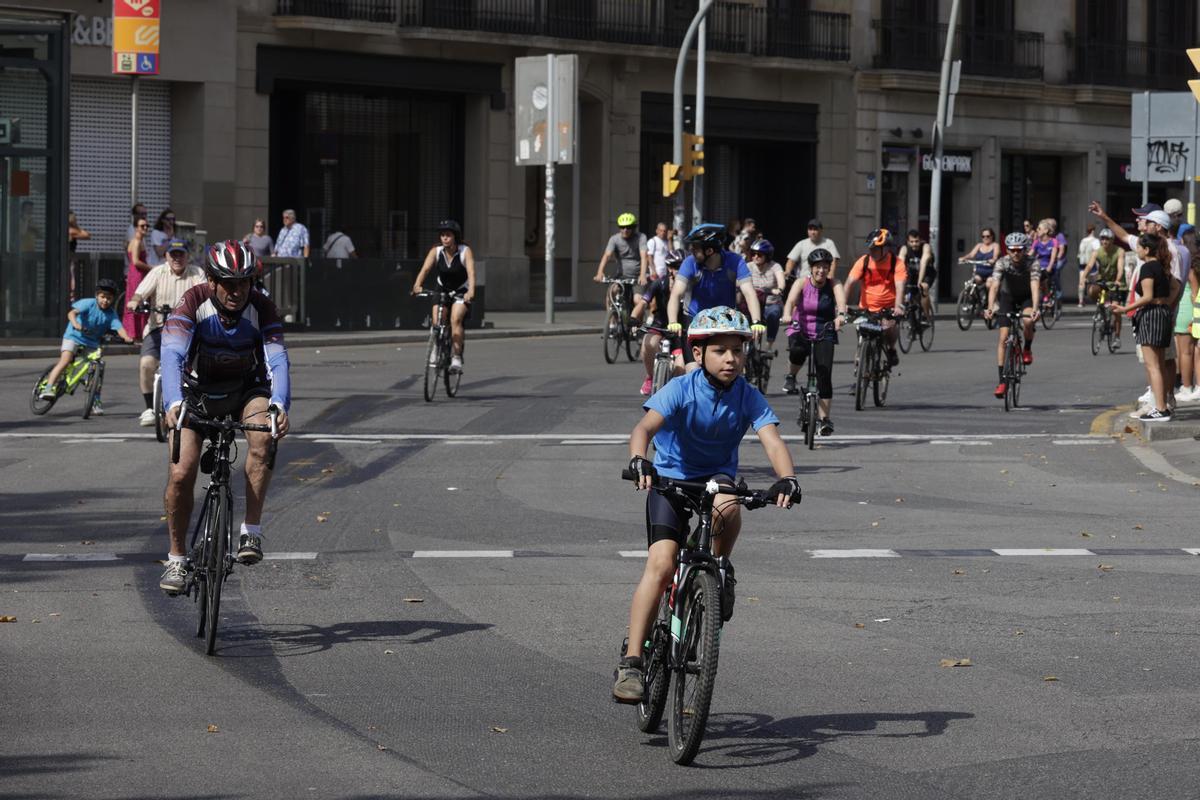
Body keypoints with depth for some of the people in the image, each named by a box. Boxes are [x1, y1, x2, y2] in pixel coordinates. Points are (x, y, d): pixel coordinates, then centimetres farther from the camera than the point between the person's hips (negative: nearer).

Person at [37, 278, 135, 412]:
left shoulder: (112, 314, -10)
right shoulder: (89, 303, -18)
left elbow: (119, 327, -24)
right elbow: (72, 313, -30)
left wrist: (126, 337, -46)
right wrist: (75, 324, -51)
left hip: (92, 342, 4)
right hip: (74, 336, -4)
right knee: (65, 361, -23)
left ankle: (95, 402, 12)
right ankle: (48, 388, -25)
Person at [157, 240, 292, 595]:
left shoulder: (262, 308, -21)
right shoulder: (193, 302, -24)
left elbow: (277, 359, -31)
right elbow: (172, 354, -35)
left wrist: (279, 406, -50)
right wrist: (173, 403, -52)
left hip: (246, 389, 0)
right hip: (197, 390, 0)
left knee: (263, 438, -32)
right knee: (181, 475, -14)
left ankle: (251, 531, -23)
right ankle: (176, 559, 7)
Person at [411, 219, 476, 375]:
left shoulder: (465, 252, -20)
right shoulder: (436, 251, -13)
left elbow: (471, 272, -34)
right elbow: (425, 269, -26)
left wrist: (471, 291, -52)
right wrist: (417, 285, -45)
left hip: (461, 292, -3)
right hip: (442, 291, 3)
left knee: (455, 319, -27)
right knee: (437, 324, -14)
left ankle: (457, 358, -21)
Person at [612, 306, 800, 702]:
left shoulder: (749, 397, -10)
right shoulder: (681, 390, -17)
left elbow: (772, 440, -22)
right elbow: (645, 426, -30)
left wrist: (787, 479, -43)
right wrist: (638, 461, -52)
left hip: (717, 477, 2)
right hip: (670, 479, -2)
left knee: (727, 506, -37)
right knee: (661, 563, -19)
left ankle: (721, 568, -5)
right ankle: (630, 662, -18)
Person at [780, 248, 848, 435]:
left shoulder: (833, 284, -6)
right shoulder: (802, 283, -7)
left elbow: (841, 299, -26)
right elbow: (791, 301, -24)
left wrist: (841, 315, -48)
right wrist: (787, 316, -45)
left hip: (824, 334, 1)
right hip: (800, 330, -1)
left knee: (825, 375, -13)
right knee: (798, 351, -35)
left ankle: (825, 419, -5)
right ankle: (791, 377, -3)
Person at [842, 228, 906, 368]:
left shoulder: (897, 264, -11)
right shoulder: (863, 262, -8)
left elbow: (900, 286, -23)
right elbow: (849, 282, -15)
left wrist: (898, 306, -41)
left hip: (888, 308, -2)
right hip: (867, 309, 2)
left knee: (889, 327, -28)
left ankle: (891, 349, 2)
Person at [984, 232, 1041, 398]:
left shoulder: (1032, 263, -27)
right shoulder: (1002, 262, -25)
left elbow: (1035, 286, -38)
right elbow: (995, 285, -35)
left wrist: (1035, 309, -54)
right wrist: (990, 308, -51)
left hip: (1027, 297, -1)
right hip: (1008, 297, 1)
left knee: (1027, 321, -33)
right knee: (1003, 337, -11)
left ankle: (1027, 349, 0)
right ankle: (1002, 381, -9)